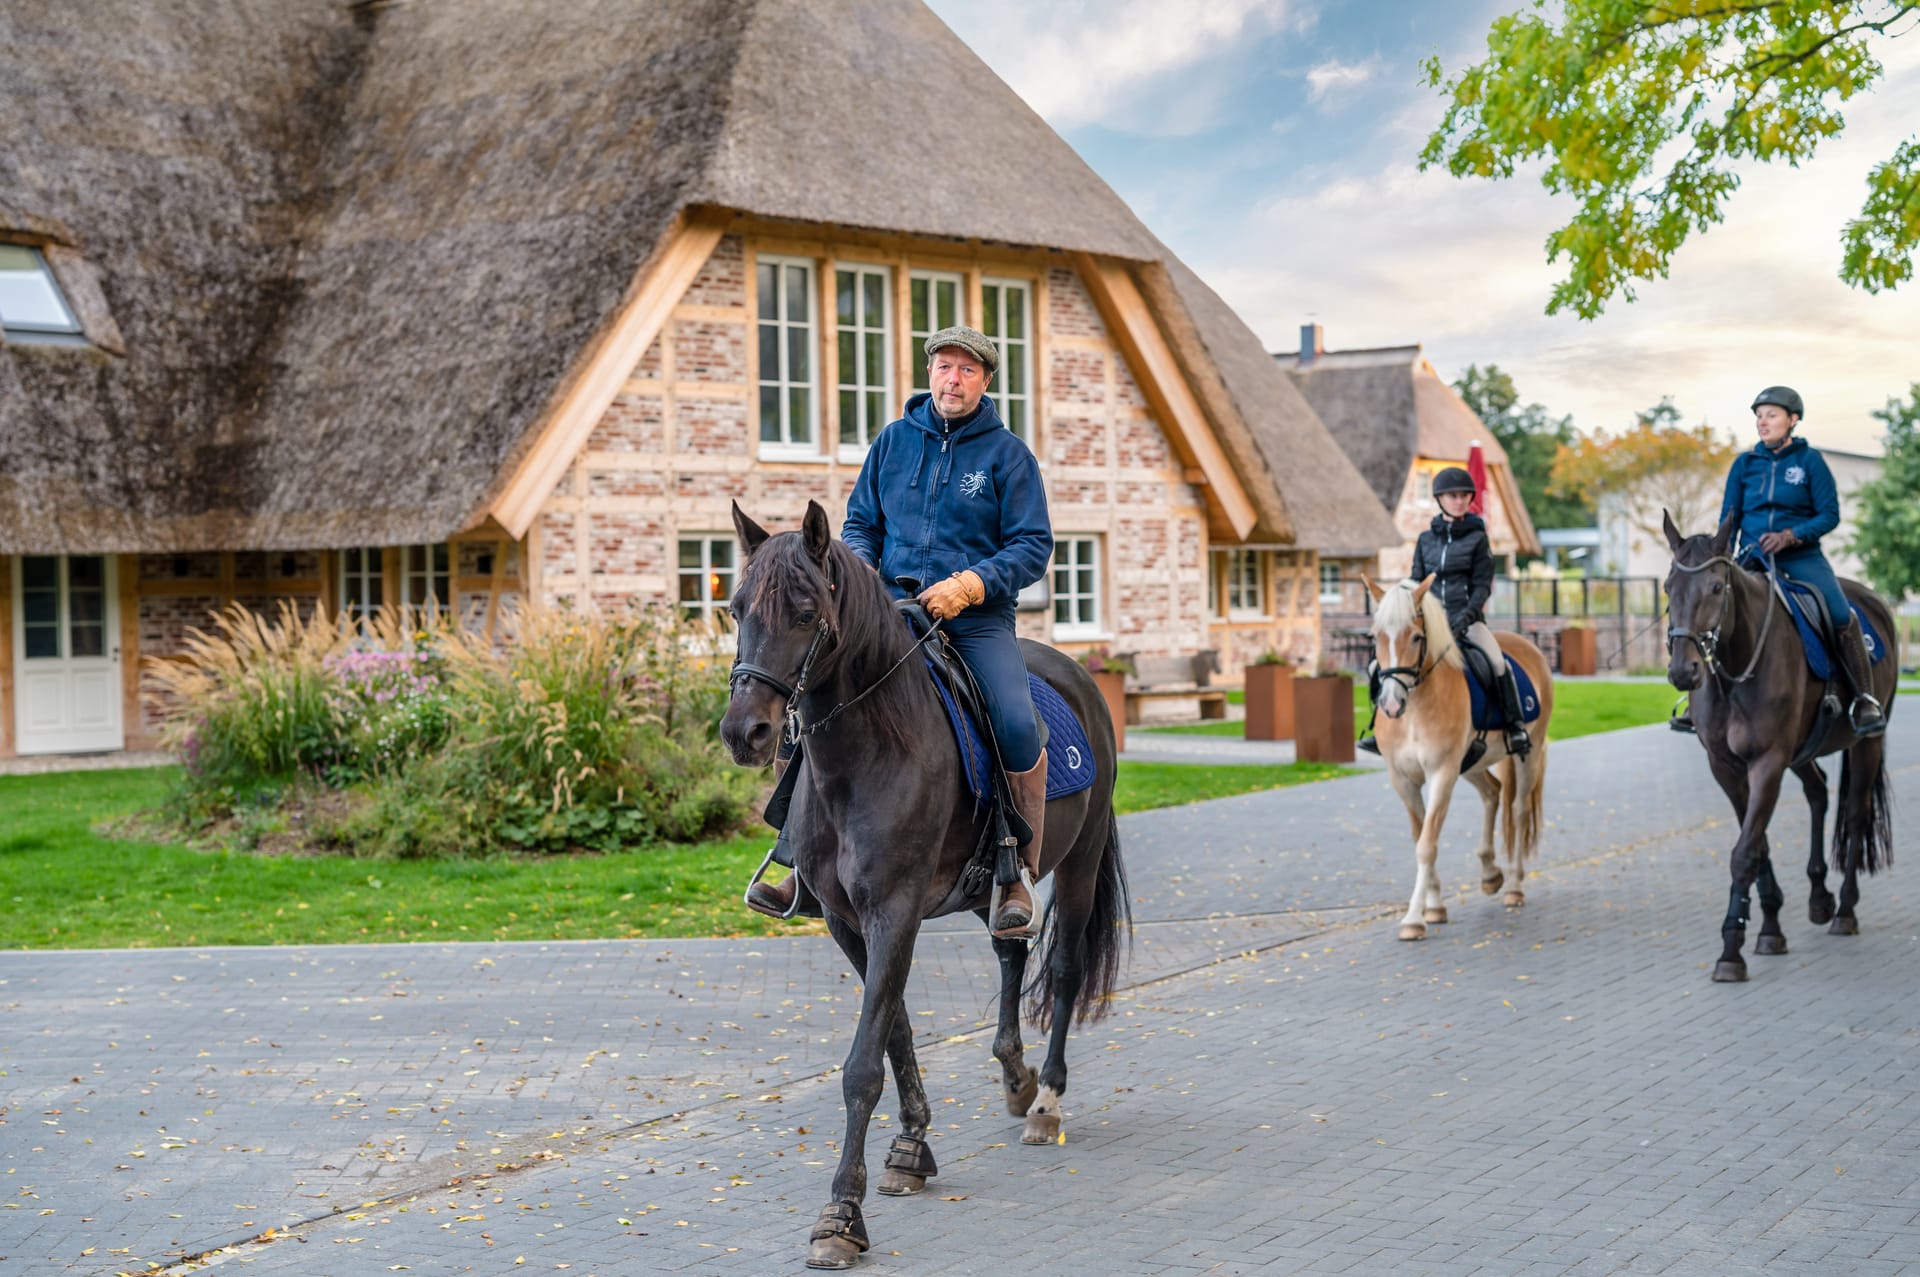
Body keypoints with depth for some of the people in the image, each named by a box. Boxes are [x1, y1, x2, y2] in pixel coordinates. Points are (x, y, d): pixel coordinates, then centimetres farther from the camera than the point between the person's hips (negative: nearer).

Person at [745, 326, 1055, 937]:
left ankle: (1020, 876, -11)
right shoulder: (894, 440, 11)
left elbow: (1033, 546, -3)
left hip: (978, 617, -3)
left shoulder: (1007, 453, 2)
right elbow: (860, 521, 17)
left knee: (1017, 725, -27)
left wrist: (969, 584, -17)